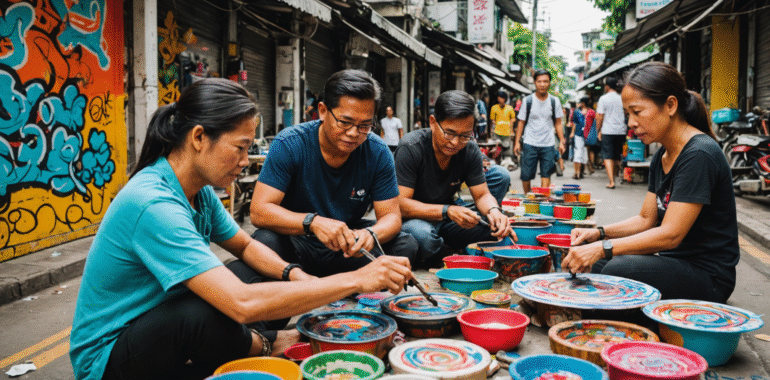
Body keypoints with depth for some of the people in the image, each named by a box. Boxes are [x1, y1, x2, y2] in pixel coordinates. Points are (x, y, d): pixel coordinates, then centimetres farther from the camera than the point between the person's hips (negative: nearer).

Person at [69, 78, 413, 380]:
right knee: (209, 314, -37)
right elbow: (242, 303, -41)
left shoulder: (199, 191, -3)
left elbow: (246, 246, 12)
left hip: (159, 320, 8)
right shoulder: (153, 205, -32)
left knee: (270, 280, 3)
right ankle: (261, 346, -6)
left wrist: (297, 276, -10)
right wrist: (356, 280, -36)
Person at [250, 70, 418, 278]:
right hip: (297, 242, -2)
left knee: (405, 245, -19)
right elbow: (259, 211, -24)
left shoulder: (378, 152, -10)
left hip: (348, 246, 3)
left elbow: (391, 216, -9)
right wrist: (312, 222, -43)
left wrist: (370, 235, -34)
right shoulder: (289, 144, -18)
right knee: (266, 241, -34)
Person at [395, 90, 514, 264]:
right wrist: (447, 211, -38)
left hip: (446, 223, 5)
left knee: (500, 174, -5)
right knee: (423, 235, -43)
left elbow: (482, 195, -3)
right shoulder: (410, 148, -22)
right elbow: (399, 203, -26)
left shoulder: (470, 150, -6)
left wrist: (493, 210, -28)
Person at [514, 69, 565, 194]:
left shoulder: (554, 101, 6)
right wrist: (517, 142, 0)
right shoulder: (527, 101, 2)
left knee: (546, 174, -4)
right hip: (529, 144, -1)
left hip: (548, 144, 1)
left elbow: (558, 123, 10)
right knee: (526, 175, -1)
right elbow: (521, 122, 6)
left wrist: (561, 141, 1)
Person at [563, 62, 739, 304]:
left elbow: (670, 235, -25)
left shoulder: (699, 155, -20)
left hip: (708, 277, -9)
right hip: (676, 262, 9)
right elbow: (646, 219, 12)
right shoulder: (662, 157, 10)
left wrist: (603, 248, -31)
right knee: (591, 262, 2)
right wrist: (598, 234, -3)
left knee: (618, 270, -30)